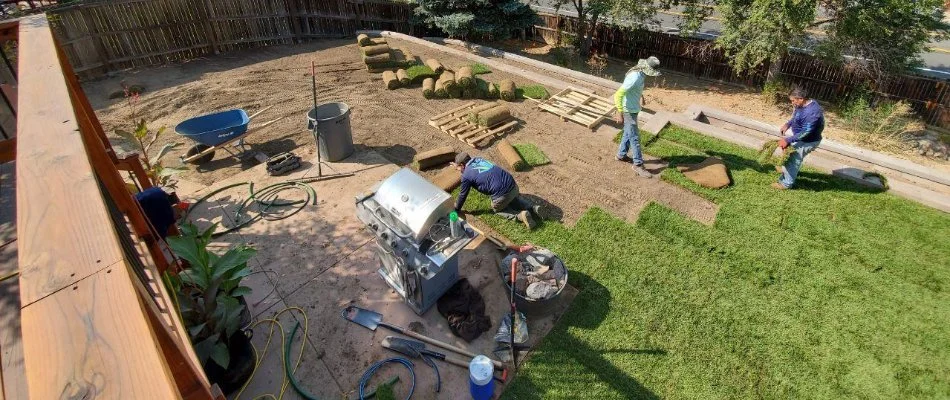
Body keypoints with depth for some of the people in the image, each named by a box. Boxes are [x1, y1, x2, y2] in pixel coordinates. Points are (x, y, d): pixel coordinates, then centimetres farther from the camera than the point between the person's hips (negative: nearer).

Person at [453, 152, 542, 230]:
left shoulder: (466, 175, -3)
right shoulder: (479, 159, 16)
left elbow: (463, 195, 9)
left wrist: (457, 209, 25)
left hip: (502, 194, -7)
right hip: (513, 185, 7)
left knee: (497, 209, 24)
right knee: (514, 199, 37)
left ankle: (520, 215, 2)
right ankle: (533, 208, 15)